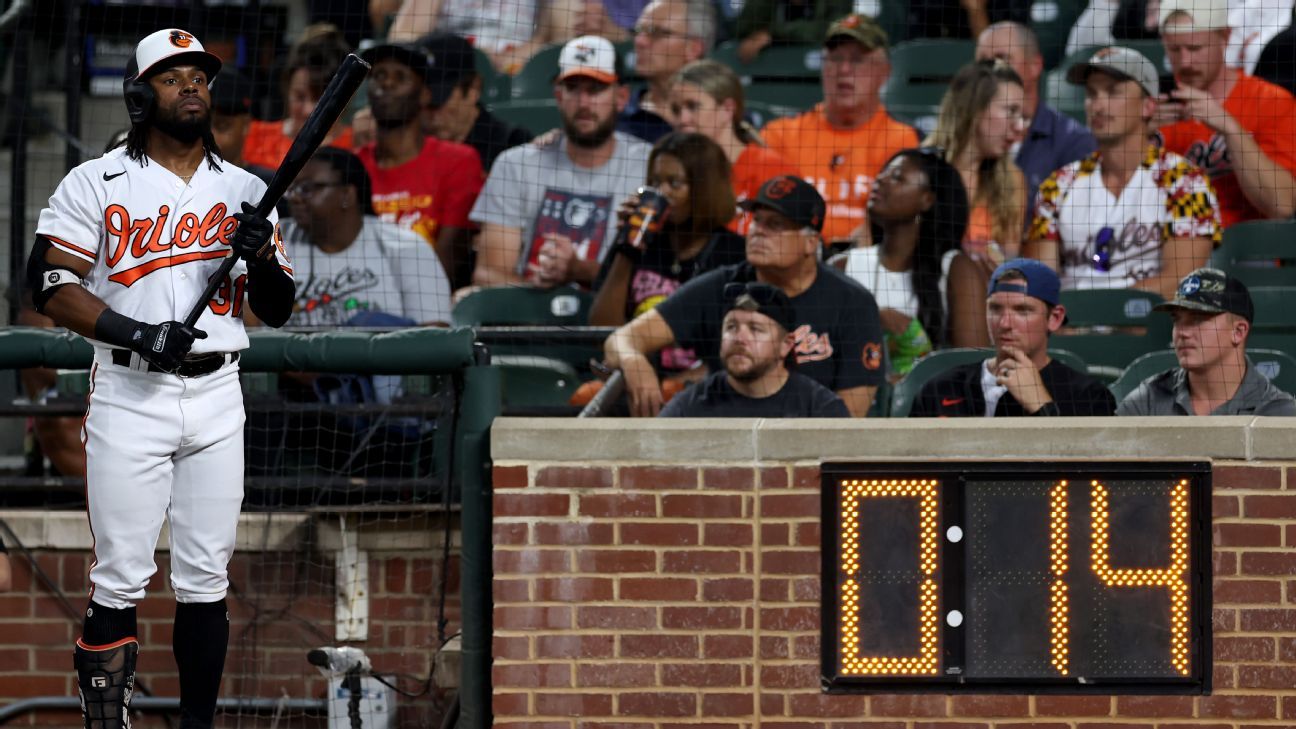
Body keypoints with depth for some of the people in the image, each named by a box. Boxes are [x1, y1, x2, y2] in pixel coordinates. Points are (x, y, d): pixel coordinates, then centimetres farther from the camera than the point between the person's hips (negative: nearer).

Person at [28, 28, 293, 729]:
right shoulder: (97, 184, 0)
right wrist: (135, 332, -19)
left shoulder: (244, 191, 11)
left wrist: (262, 255, -10)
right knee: (119, 582, -7)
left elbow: (277, 310, 11)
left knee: (205, 580, 4)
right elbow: (51, 285, -7)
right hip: (130, 400, -4)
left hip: (216, 399, 4)